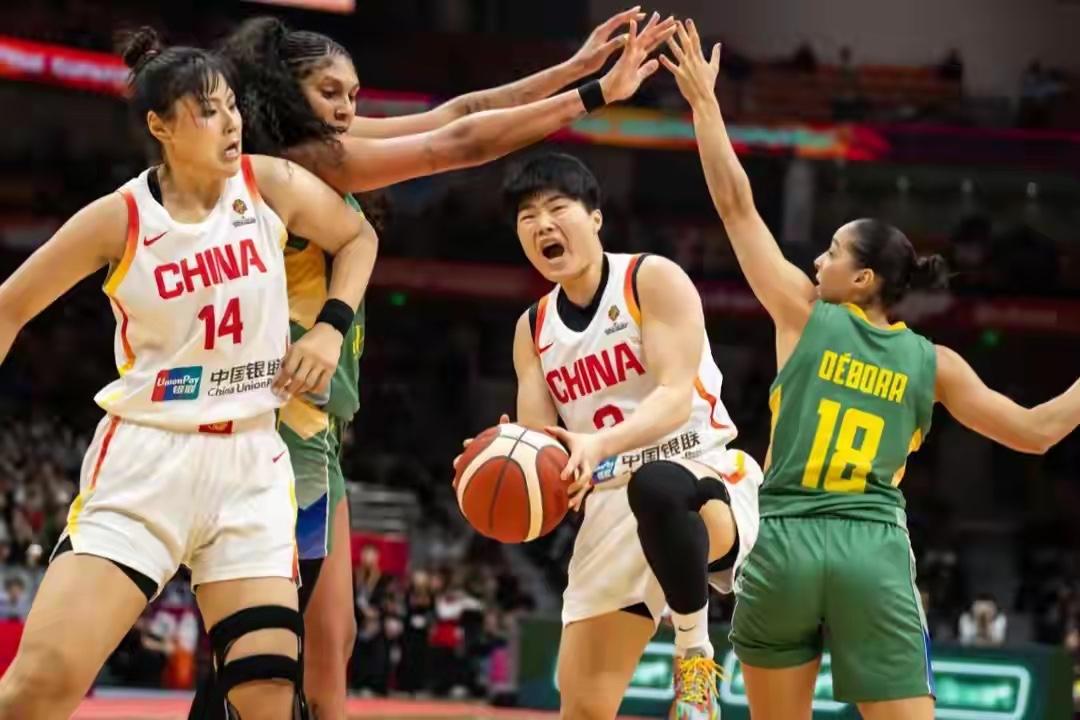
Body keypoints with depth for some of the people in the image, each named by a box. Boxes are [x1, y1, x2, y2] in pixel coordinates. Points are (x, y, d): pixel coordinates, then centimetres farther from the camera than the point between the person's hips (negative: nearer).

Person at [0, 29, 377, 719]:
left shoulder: (271, 186, -1)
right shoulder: (118, 219, -7)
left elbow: (358, 238, 18)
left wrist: (331, 327, 3)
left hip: (250, 463, 2)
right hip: (144, 459, -2)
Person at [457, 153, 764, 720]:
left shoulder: (653, 279, -6)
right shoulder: (533, 330, 11)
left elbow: (676, 396, -18)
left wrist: (600, 444, -38)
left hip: (708, 485, -6)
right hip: (612, 510, 6)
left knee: (654, 485, -43)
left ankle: (695, 652, -21)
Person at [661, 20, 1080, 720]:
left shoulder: (806, 316, 5)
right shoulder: (933, 363, 8)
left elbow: (736, 204, 8)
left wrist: (704, 98, 14)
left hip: (785, 545, 0)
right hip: (874, 555, 0)